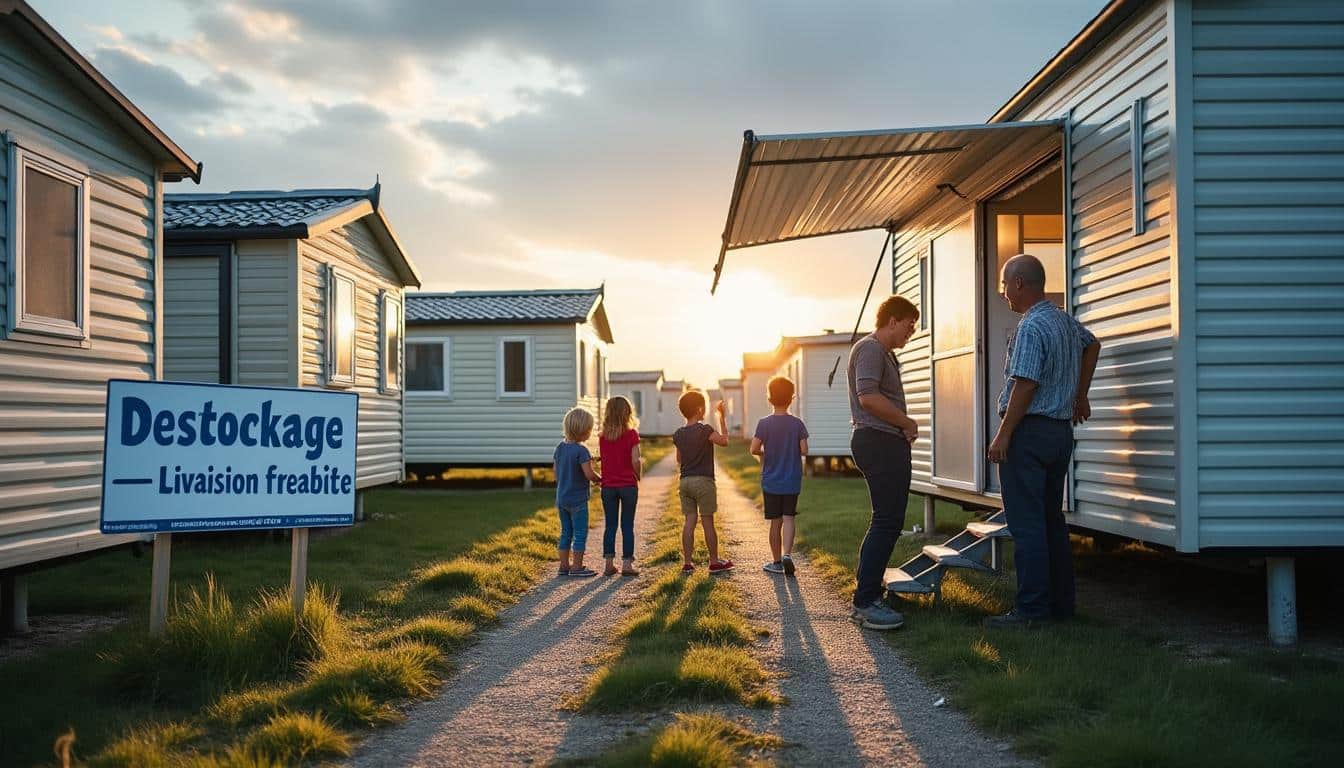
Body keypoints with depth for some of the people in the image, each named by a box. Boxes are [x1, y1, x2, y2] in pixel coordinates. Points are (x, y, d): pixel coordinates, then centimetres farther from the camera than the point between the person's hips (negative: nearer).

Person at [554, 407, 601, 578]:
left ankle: (564, 565, 19)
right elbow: (589, 474, -22)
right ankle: (577, 567, 4)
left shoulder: (560, 447, 5)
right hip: (578, 499, -7)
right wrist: (599, 479, -3)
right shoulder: (581, 450, -19)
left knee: (566, 532, 15)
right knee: (580, 533, 2)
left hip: (561, 498, 7)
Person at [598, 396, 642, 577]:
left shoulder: (602, 436, 2)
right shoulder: (631, 435, -9)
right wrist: (638, 477, 3)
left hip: (608, 486, 3)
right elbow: (635, 461, -13)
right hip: (628, 485, -3)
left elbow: (601, 458, 1)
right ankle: (627, 563, 4)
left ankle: (609, 564, 10)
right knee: (627, 526, 4)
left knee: (610, 525, 9)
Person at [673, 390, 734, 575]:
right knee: (708, 522, 2)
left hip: (685, 481, 5)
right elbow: (724, 440, 1)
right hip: (703, 480, -5)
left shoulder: (678, 434, 5)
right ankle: (714, 562, 11)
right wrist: (721, 417, 6)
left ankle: (687, 562, 6)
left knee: (689, 521, 7)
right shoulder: (705, 430, -13)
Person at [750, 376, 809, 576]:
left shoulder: (764, 423, -8)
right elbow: (804, 450, -7)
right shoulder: (797, 423, -4)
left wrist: (764, 453, 7)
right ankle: (787, 554, -18)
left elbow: (754, 449, -14)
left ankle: (777, 562, 15)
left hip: (771, 482, 0)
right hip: (792, 482, 0)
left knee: (775, 522, 8)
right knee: (788, 519, 3)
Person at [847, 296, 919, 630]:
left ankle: (867, 595, 21)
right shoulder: (869, 348, -10)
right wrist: (907, 423, -13)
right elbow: (868, 397, -23)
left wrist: (904, 427, 8)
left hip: (888, 443, 11)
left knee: (888, 522, 14)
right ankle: (865, 602, -12)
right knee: (887, 522, -13)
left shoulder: (885, 353, 24)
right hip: (879, 442, -11)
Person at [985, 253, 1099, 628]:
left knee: (1026, 524, -7)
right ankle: (1060, 602, 19)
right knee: (1053, 519, 14)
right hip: (1061, 429, 9)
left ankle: (1031, 608, -7)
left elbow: (1025, 386, -21)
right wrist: (1080, 396, 37)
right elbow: (1092, 345, 33)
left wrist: (1003, 435, -17)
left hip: (1029, 431, -9)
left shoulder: (1031, 327, -17)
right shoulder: (1065, 320, 13)